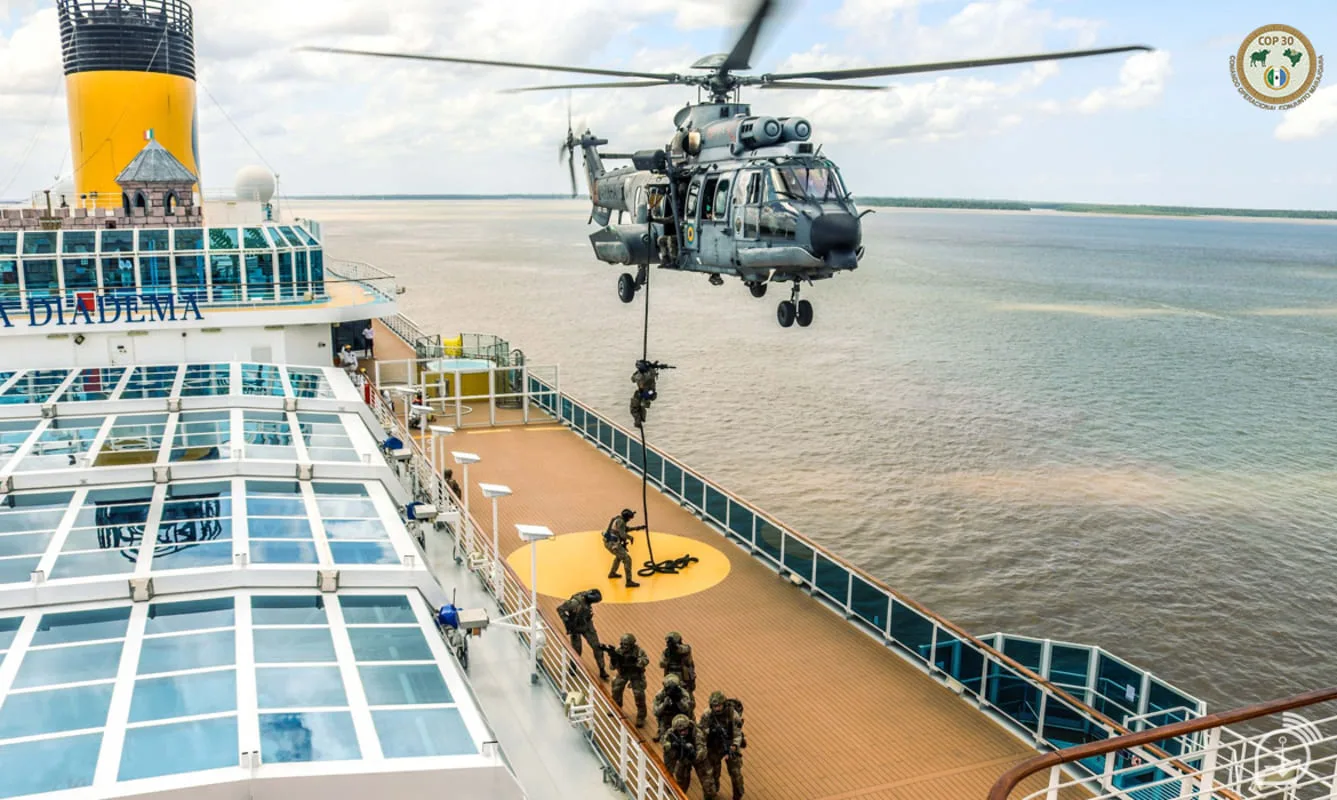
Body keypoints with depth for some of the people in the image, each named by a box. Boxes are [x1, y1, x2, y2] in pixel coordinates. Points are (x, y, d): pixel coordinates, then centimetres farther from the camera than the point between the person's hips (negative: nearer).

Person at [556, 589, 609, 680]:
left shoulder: (587, 599, -13)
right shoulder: (575, 602, -33)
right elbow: (560, 609, -28)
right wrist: (567, 622, -26)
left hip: (587, 625, 5)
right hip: (576, 628, -5)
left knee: (597, 647, 1)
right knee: (576, 650, 5)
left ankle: (602, 670, 10)